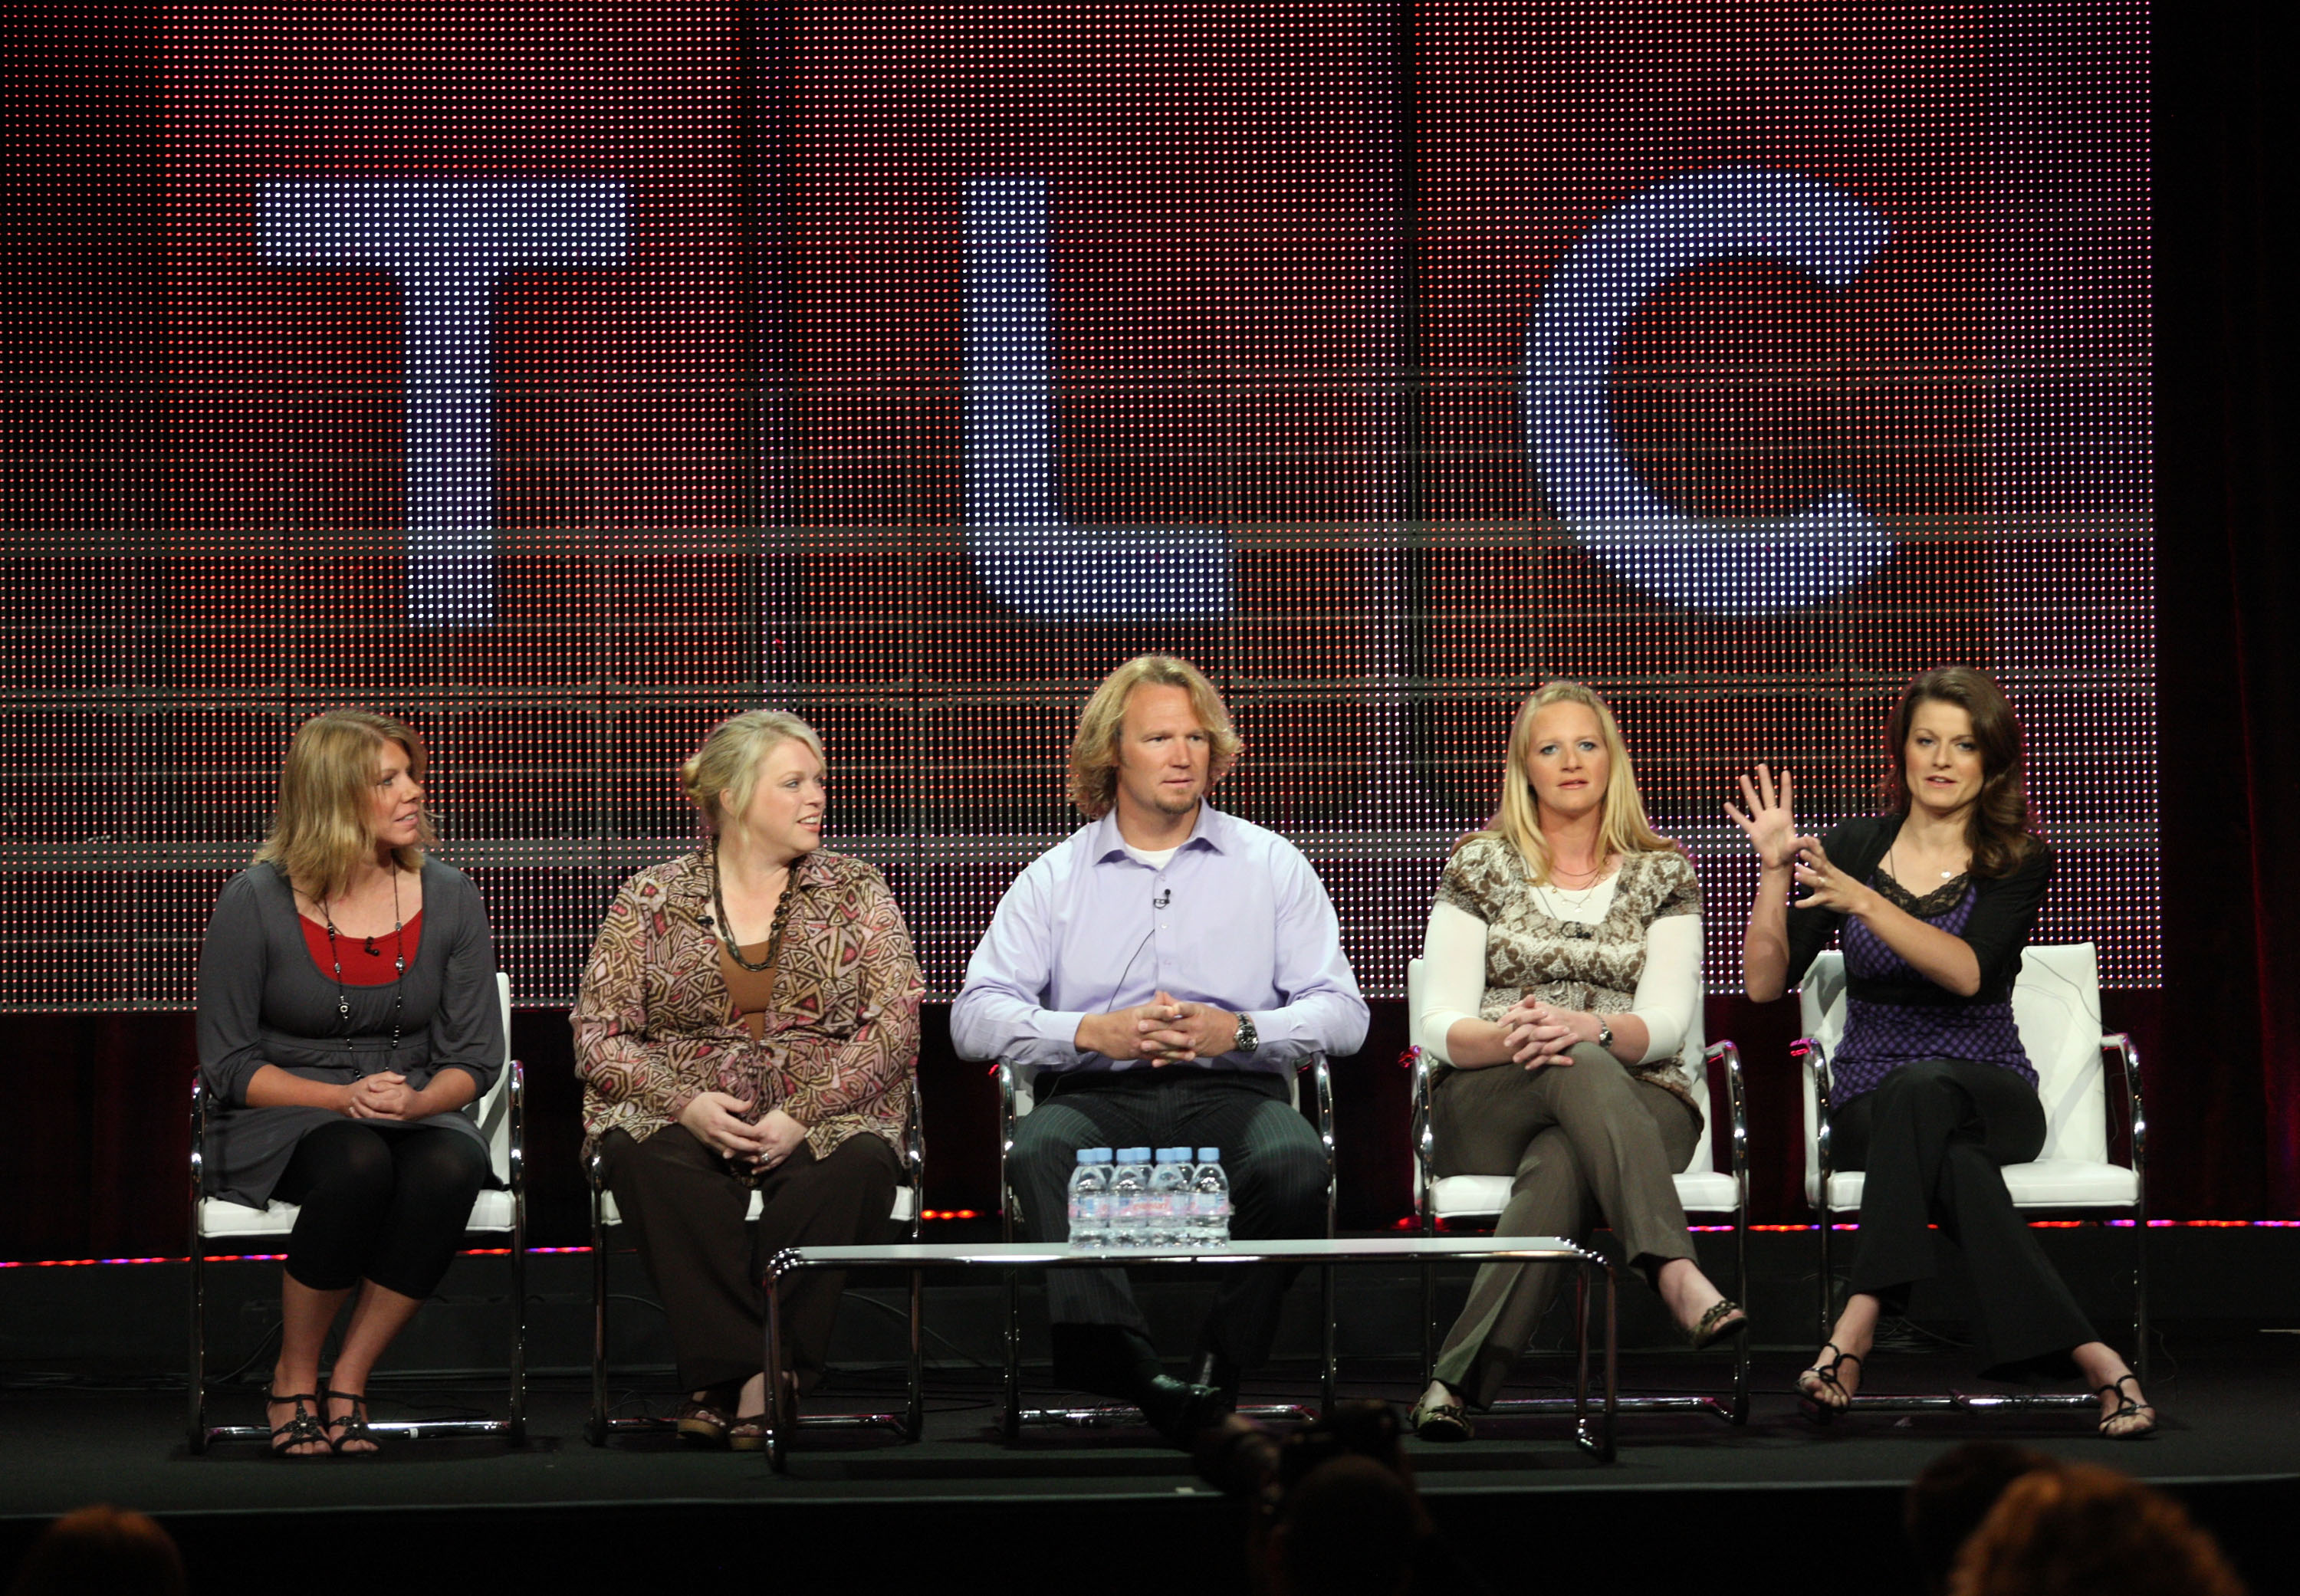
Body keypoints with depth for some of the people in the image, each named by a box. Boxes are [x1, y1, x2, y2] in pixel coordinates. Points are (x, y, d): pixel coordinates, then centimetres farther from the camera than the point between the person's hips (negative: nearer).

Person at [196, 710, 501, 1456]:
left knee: (448, 1165, -34)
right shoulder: (256, 902, -6)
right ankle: (294, 1379, -17)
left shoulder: (448, 898, 3)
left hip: (420, 1116, 3)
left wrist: (414, 1102, -18)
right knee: (358, 1163, -38)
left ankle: (348, 1381, -20)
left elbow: (475, 1058, 5)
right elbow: (228, 1066, -4)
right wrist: (343, 1098, -19)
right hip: (280, 1125, -3)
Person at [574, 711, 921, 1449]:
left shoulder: (856, 892, 12)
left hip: (822, 1119, 0)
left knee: (859, 1165, -35)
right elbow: (597, 1034, 5)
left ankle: (732, 1384, -33)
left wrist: (803, 1113, -14)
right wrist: (687, 1102, -14)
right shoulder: (650, 900, 10)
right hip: (680, 1118, 0)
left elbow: (896, 1023, 1)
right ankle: (755, 1377, -36)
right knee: (649, 1164, -36)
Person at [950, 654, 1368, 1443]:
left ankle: (1221, 1366, -28)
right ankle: (1122, 1362, -47)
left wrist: (1238, 1031, -12)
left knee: (1294, 1164, -35)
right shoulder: (1054, 878, 14)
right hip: (1096, 1096, 0)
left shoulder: (1272, 866, 15)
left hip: (1233, 1090, 0)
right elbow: (975, 1015, 3)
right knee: (1041, 1155, -35)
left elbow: (1342, 1012, 7)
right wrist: (1095, 1032, -13)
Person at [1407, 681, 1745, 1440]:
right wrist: (1504, 1038, -24)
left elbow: (1669, 1021, -1)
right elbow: (1438, 1025, 1)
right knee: (1581, 1070, -39)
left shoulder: (1663, 874, 14)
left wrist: (1589, 1027, -25)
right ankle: (1676, 1272, -58)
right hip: (1488, 1105, 0)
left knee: (1559, 1165, -39)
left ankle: (1463, 1379, -51)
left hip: (1637, 1101, 1)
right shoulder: (1481, 867, 12)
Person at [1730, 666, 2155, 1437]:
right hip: (1868, 1105, 2)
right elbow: (1765, 982, 1)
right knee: (1956, 1163, -37)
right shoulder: (1854, 848, 6)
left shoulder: (2018, 861, 0)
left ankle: (1857, 1326, -46)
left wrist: (1862, 902, -31)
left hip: (1989, 1093, -1)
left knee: (1923, 1086, -39)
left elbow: (1969, 973, -20)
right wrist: (1775, 871, -12)